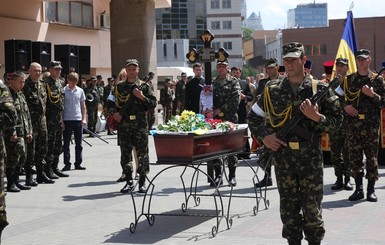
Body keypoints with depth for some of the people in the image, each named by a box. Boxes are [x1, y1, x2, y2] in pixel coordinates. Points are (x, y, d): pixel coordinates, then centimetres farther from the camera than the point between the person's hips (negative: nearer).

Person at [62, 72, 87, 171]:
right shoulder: (63, 91, -3)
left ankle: (78, 163, 14)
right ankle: (67, 164, 7)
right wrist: (61, 120, -6)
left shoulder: (80, 91, 8)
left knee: (79, 144, 7)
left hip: (78, 120, 3)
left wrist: (84, 118, 4)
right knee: (66, 143, 2)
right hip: (67, 120, -3)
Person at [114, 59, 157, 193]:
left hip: (140, 123, -2)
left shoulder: (144, 86, 5)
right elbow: (115, 103, 20)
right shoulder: (120, 86, 12)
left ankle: (142, 182, 7)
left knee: (142, 152, -1)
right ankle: (129, 181, 12)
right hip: (124, 123, 2)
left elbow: (153, 103, 2)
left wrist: (142, 97, -11)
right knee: (125, 153, 3)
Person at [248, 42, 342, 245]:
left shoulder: (319, 88, 0)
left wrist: (316, 117, -16)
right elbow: (253, 116, 14)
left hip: (311, 157, -2)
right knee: (288, 205, 9)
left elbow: (336, 120, 1)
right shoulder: (272, 89, 5)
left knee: (312, 205, 3)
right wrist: (263, 137, 0)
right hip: (283, 156, 2)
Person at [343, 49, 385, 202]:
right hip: (353, 123, 3)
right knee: (354, 156, 3)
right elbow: (344, 99, 16)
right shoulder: (349, 79, 11)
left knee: (371, 156, 1)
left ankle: (371, 190, 8)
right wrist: (346, 106, -5)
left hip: (371, 123, -2)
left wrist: (372, 95, -15)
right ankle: (358, 188, 13)